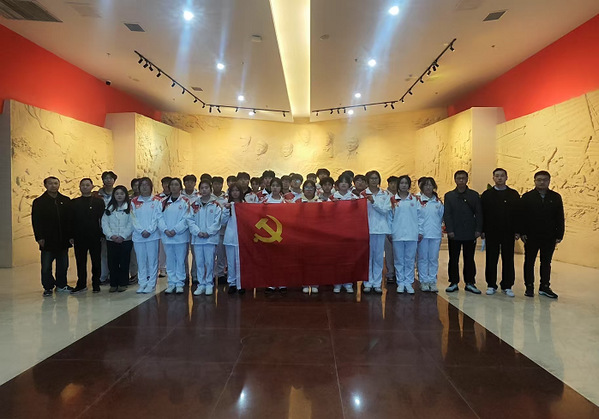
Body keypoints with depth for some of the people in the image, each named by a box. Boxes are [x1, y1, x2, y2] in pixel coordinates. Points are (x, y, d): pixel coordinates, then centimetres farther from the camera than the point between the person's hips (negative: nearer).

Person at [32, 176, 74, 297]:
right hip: (47, 240, -2)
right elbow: (36, 221, -2)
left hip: (63, 240, 3)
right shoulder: (39, 202, 1)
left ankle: (61, 285, 24)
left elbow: (70, 219, 7)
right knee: (46, 266, 3)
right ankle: (48, 287, 15)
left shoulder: (66, 201, 7)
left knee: (63, 264, 11)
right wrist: (39, 238, -10)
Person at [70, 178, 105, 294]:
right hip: (79, 237, 1)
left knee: (96, 261, 5)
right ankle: (81, 284, 17)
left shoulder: (99, 201, 5)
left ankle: (96, 284, 15)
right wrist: (71, 236, -1)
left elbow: (102, 219, 2)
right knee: (80, 262, 7)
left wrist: (101, 234, -6)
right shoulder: (74, 203, 9)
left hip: (95, 237, -1)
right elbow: (71, 220, 6)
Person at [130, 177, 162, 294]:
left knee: (152, 260, 0)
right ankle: (142, 283, 14)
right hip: (138, 236, 2)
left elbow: (157, 218, -3)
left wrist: (149, 231, -13)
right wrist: (142, 231, -9)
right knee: (141, 261, 6)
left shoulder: (157, 201, 3)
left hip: (153, 235, -2)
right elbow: (133, 219, 3)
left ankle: (151, 284, 6)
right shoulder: (134, 201, 10)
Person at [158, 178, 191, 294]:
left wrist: (175, 230, -14)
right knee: (170, 260, 8)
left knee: (180, 260, 2)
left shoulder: (185, 201, 0)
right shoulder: (164, 202, 11)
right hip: (167, 236, 3)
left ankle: (179, 283, 10)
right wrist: (165, 230, -10)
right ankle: (171, 283, 17)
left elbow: (186, 219, -7)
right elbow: (160, 217, 5)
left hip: (180, 236, -3)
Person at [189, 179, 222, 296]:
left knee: (209, 262, 0)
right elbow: (191, 220, 5)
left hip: (211, 237, -3)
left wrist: (208, 232, -12)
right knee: (199, 262, 7)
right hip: (197, 238, 3)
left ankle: (209, 284, 11)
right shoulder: (194, 205, 10)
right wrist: (198, 232, -9)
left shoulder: (215, 205, 2)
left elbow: (217, 221, -3)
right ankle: (201, 284, 16)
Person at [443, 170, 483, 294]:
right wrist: (450, 230, -8)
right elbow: (447, 214, 1)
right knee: (453, 259, 5)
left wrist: (478, 229, -4)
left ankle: (470, 283, 15)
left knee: (469, 259, 7)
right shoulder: (449, 196, 6)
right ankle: (453, 282, 13)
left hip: (470, 233, 0)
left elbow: (478, 213, 5)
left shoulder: (474, 195, 7)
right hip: (454, 233, 0)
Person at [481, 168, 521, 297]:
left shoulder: (514, 194, 7)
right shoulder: (487, 194, 6)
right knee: (491, 259, 4)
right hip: (491, 232, 0)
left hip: (508, 233, 1)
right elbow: (482, 213, 3)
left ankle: (507, 286, 13)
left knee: (508, 259, 4)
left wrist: (517, 231, -1)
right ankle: (491, 285, 13)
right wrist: (482, 231, -3)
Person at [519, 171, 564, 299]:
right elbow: (521, 216, -3)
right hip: (531, 236, -2)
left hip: (549, 237, 2)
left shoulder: (556, 197, 5)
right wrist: (522, 233, -10)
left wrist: (559, 235, -1)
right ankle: (529, 287, 15)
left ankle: (544, 287, 20)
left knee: (546, 263, 10)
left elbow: (560, 218, 5)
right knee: (529, 262, 6)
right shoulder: (527, 197, 0)